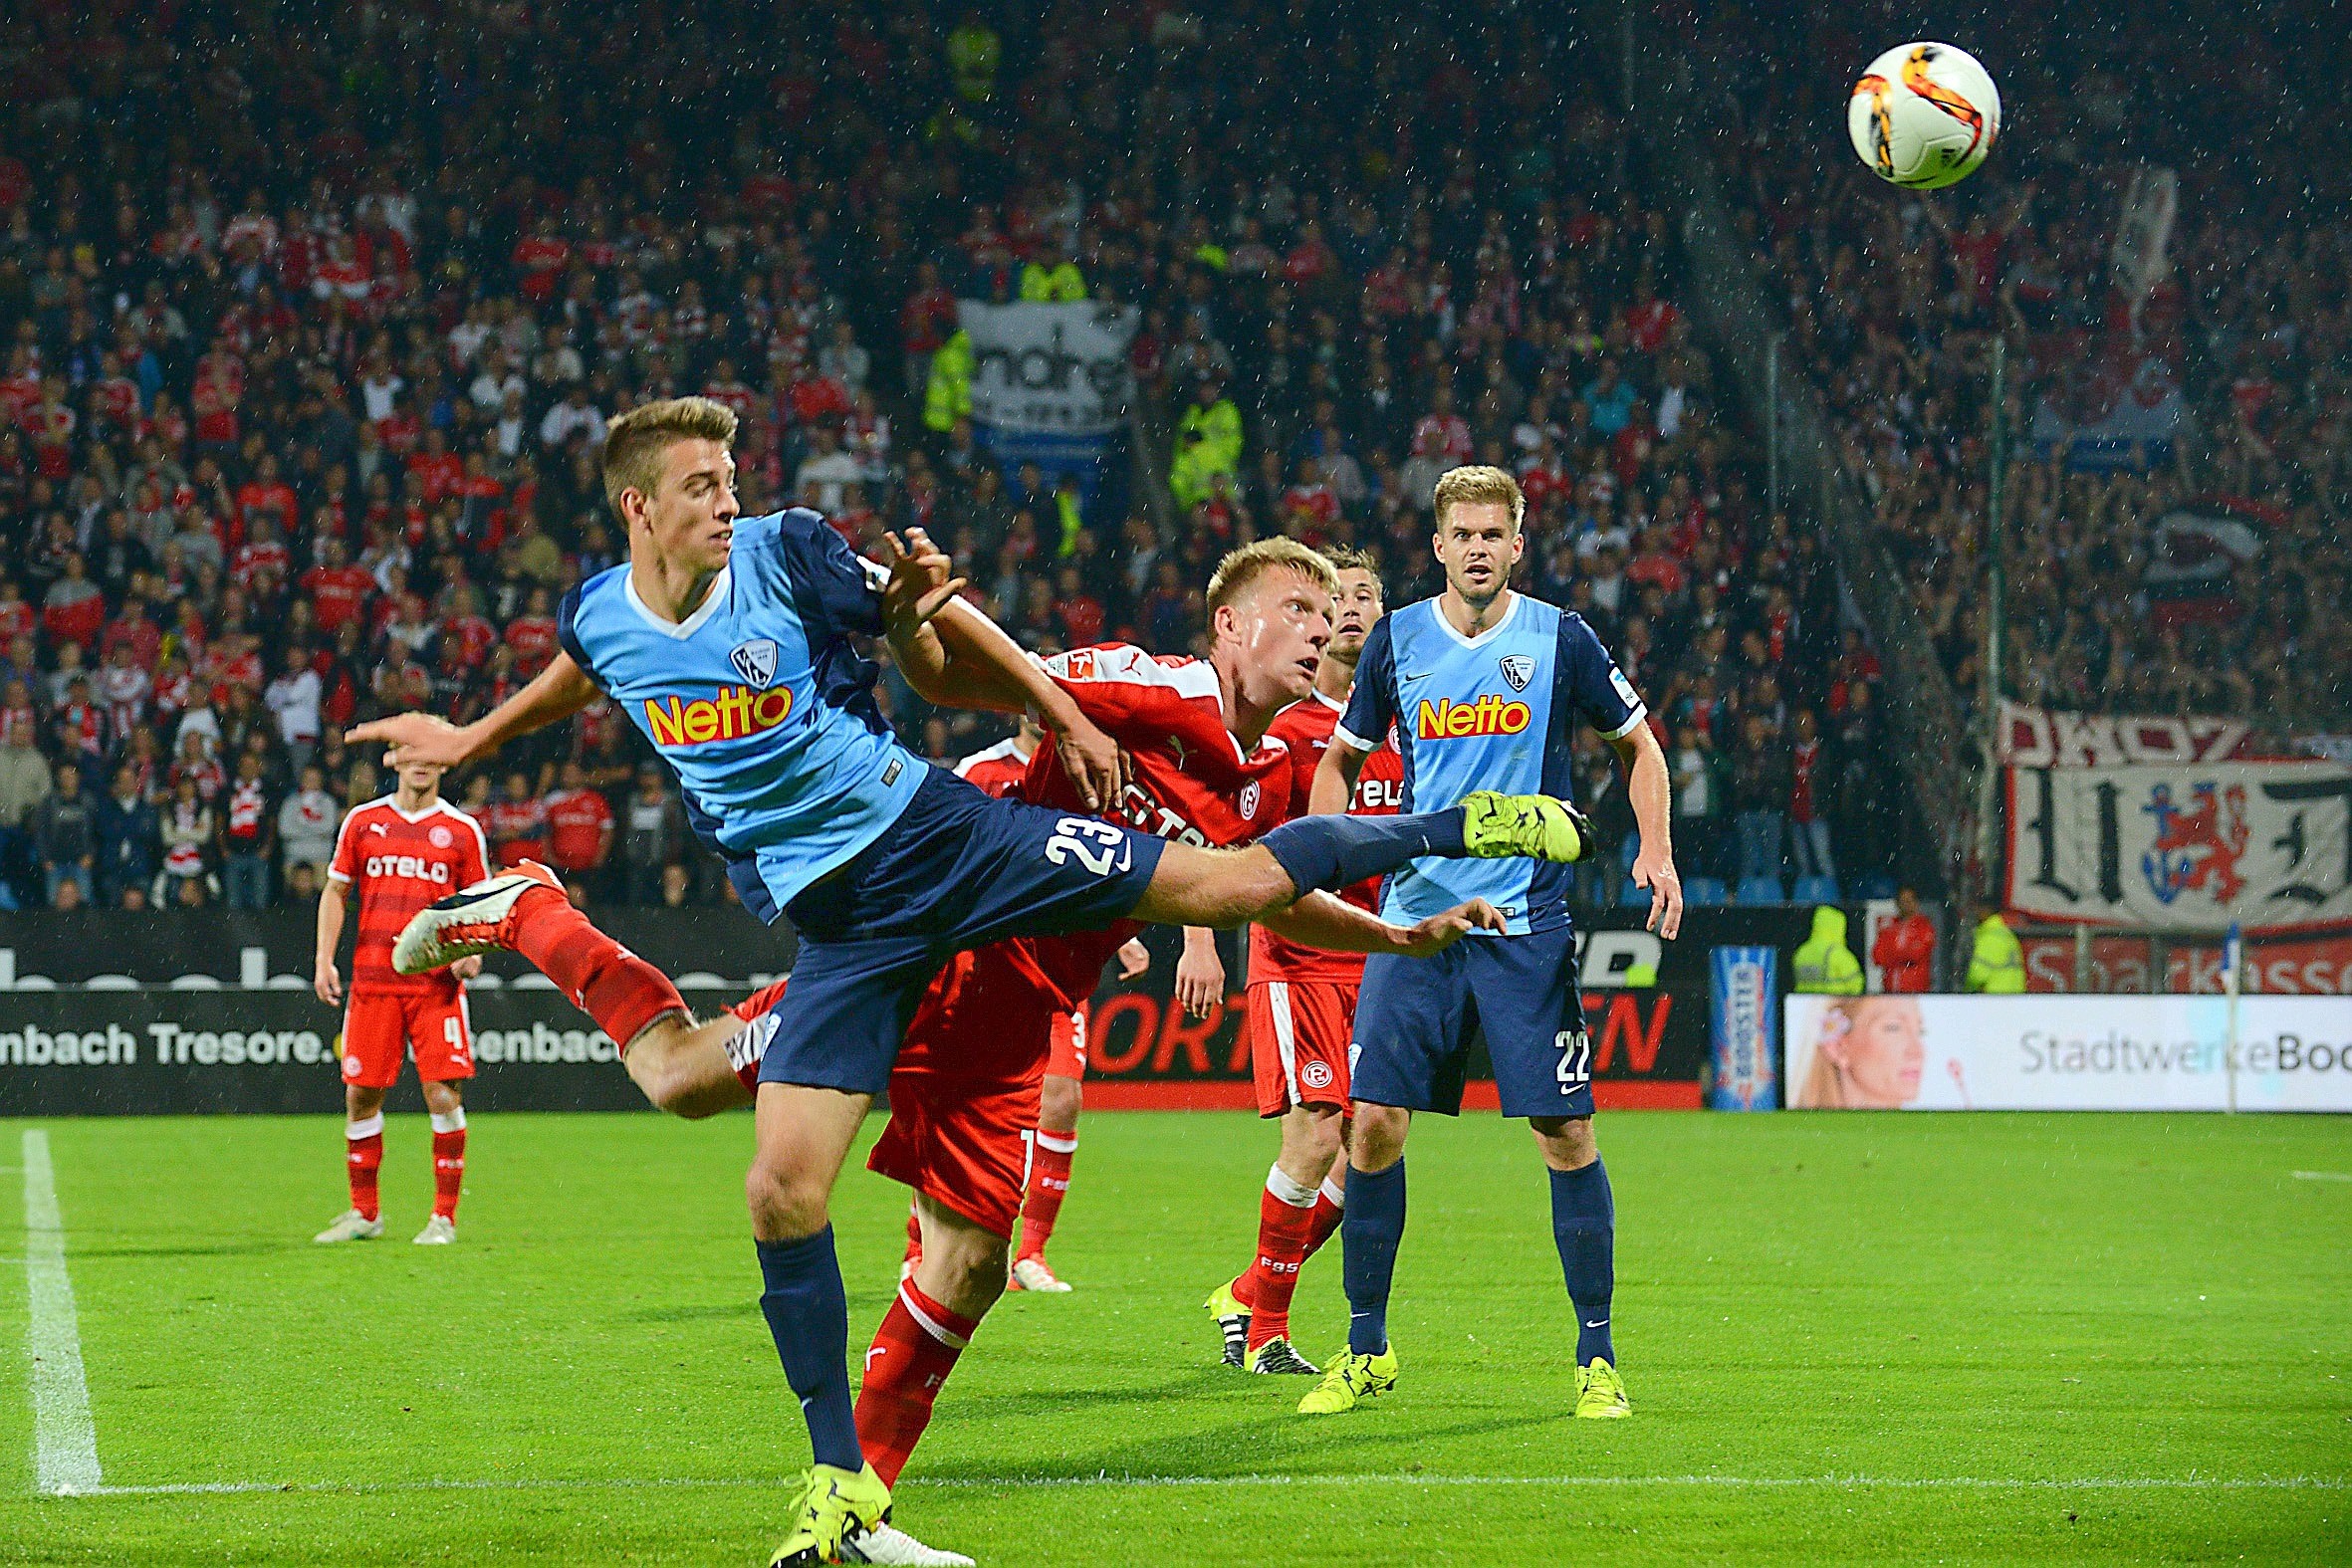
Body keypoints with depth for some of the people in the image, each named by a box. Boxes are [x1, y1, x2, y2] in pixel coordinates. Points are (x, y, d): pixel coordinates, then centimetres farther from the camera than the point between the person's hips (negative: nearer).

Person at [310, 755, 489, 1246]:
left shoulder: (462, 831, 5)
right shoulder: (362, 821, 9)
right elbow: (336, 891, 13)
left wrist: (472, 952, -10)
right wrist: (324, 960, 3)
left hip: (437, 984, -2)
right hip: (372, 980, 2)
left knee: (444, 1094, -9)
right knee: (361, 1093, 3)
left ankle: (444, 1217, 0)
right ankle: (364, 1214, 17)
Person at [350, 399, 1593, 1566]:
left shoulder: (787, 553, -9)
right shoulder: (599, 618, 0)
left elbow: (947, 637, 5)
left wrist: (1065, 719, 8)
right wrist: (468, 742, 38)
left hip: (933, 834, -2)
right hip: (837, 923, 2)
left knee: (1230, 883, -6)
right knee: (781, 1195, -9)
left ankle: (1454, 827, 16)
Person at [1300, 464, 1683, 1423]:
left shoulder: (1559, 640, -1)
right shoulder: (1396, 643, 5)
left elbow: (1637, 743, 11)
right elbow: (1341, 758, 19)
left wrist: (1655, 851, -3)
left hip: (1527, 922, -2)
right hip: (1414, 914, 2)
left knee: (1564, 1132, -6)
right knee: (1374, 1123, -4)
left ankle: (1597, 1357, 4)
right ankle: (1367, 1352, 10)